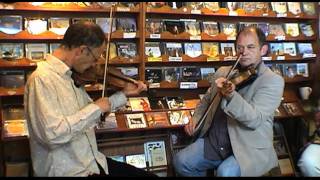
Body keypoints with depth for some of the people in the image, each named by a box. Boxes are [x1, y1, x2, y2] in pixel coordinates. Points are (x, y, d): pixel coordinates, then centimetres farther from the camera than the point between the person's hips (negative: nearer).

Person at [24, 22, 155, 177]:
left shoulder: (72, 75, 7)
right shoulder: (42, 78, -18)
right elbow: (52, 134, -29)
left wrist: (124, 94, 18)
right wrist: (95, 108, -21)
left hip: (94, 162, 8)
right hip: (67, 171, -8)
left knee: (149, 174, 1)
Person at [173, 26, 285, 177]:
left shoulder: (273, 81, -9)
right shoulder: (223, 72, 9)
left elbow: (255, 119, -22)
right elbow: (206, 100, 25)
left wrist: (230, 95, -38)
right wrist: (195, 118, 5)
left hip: (249, 149, -5)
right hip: (213, 142, 6)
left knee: (226, 172, -32)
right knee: (180, 161, -12)